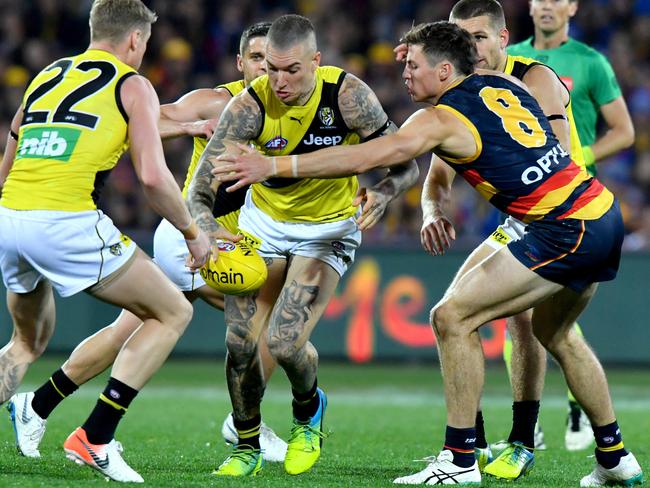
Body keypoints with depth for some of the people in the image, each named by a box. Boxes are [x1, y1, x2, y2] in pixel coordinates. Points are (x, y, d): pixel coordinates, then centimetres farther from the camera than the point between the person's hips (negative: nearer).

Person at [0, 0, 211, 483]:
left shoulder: (46, 77, 23)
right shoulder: (132, 85, 6)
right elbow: (153, 176, -4)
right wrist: (193, 234, 9)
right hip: (66, 222, -6)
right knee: (173, 313, 9)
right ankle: (94, 438, 0)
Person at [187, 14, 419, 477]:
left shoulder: (348, 95, -24)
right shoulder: (248, 107, -22)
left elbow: (406, 164, -17)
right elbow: (200, 191, -21)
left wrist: (383, 193, -40)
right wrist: (208, 231, -43)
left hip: (328, 230, -2)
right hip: (263, 222, 2)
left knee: (286, 342, -16)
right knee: (241, 341, -8)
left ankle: (309, 410, 19)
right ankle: (247, 447, 17)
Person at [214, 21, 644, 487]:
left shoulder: (440, 119, -8)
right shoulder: (504, 83, 15)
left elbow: (366, 156, -17)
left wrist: (274, 165, -17)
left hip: (566, 230, -9)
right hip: (604, 213, 9)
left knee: (453, 317, -6)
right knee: (554, 332, 28)